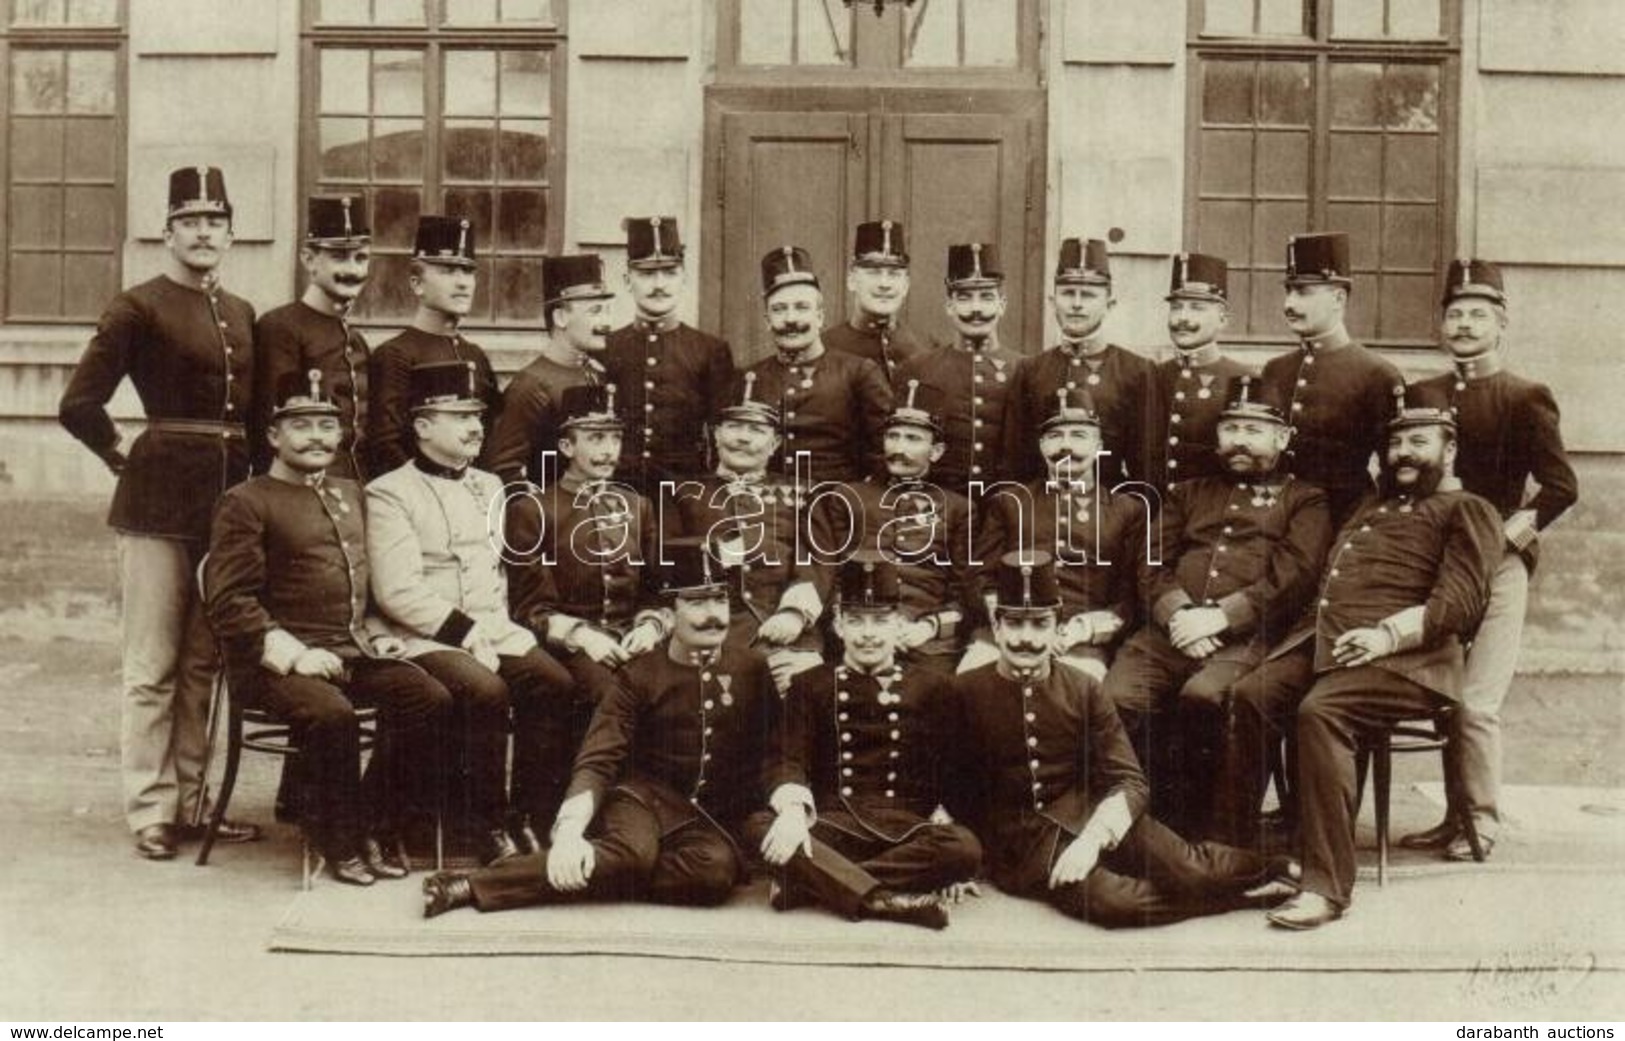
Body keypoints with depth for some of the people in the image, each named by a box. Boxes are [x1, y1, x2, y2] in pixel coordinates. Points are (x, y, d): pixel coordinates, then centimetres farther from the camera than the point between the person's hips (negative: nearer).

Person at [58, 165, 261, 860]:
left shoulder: (243, 314, 13)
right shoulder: (138, 308, -6)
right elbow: (79, 405, -11)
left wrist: (250, 475, 11)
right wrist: (124, 457, 0)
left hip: (230, 494, 6)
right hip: (161, 500, -6)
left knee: (204, 659, 11)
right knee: (154, 664, 0)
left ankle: (191, 801, 20)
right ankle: (151, 810, 8)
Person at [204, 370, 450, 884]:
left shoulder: (351, 495, 21)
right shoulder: (245, 503, -1)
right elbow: (229, 601, -9)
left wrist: (377, 635, 11)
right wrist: (293, 653, -19)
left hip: (355, 651, 6)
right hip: (278, 659, -6)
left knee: (430, 698, -18)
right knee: (332, 712, -34)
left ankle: (376, 823, 1)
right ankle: (338, 839, -9)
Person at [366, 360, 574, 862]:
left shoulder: (489, 488, 19)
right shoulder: (389, 494, -3)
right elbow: (397, 593, -12)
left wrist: (494, 626, 0)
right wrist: (464, 630, -16)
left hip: (494, 629, 6)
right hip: (428, 638, -6)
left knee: (555, 683, -18)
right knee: (485, 691, -31)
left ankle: (533, 817, -8)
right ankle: (483, 823, -14)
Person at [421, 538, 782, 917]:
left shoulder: (752, 669, 6)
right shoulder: (639, 676, 2)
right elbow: (597, 761, -8)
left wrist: (792, 810, -16)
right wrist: (569, 829, -27)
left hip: (719, 817, 2)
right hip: (647, 796, -1)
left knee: (716, 867, -35)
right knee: (633, 852, -38)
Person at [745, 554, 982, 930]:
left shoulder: (932, 688, 13)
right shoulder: (809, 686, 13)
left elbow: (951, 773, 10)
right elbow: (788, 761, 1)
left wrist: (947, 861, -6)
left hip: (906, 828, 1)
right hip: (833, 823, 0)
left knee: (964, 846, -33)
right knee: (759, 826, -30)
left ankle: (810, 883, -28)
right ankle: (885, 901, -36)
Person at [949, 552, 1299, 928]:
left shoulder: (1083, 690, 4)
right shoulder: (962, 693, -2)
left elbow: (1129, 782, -3)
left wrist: (1093, 838, -19)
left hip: (1090, 815, 3)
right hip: (1017, 837, -3)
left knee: (1192, 870, -23)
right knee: (1112, 901, -30)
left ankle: (1273, 871, 8)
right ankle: (1258, 890, -11)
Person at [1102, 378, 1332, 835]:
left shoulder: (1303, 501, 18)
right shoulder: (1187, 494, 29)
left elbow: (1294, 574, 1)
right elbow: (1153, 563, 16)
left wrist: (1220, 616, -13)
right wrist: (1178, 614, -6)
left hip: (1246, 636, -3)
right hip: (1169, 632, 3)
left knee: (1202, 696, -36)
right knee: (1117, 699, -27)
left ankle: (1190, 826, -19)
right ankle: (1154, 815, -11)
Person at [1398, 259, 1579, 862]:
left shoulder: (1525, 399, 0)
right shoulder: (1422, 395, 13)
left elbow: (1561, 486, -6)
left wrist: (1509, 535, -11)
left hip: (1497, 567, -5)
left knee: (1475, 702, -9)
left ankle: (1482, 823, 4)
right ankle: (1456, 818, 17)